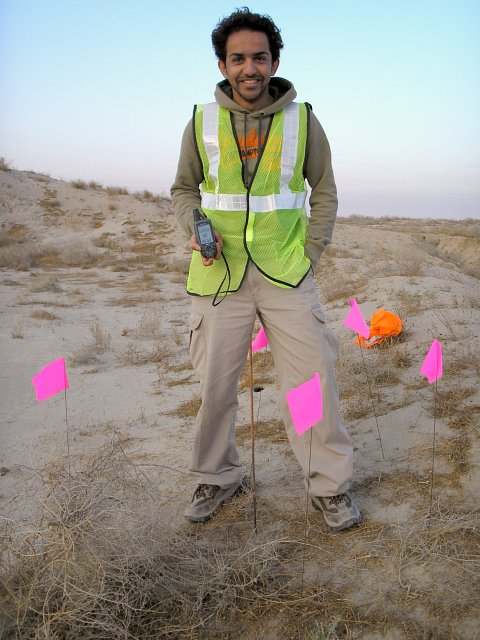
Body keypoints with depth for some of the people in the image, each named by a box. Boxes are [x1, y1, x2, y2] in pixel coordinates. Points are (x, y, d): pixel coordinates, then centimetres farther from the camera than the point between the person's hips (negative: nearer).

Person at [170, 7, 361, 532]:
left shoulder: (302, 120, 3)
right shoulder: (202, 121, 3)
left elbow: (325, 192, 12)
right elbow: (183, 189, 14)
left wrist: (311, 252, 0)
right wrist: (195, 230, -6)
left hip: (286, 274, 0)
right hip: (219, 273, 1)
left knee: (312, 380, -1)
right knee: (214, 385, 7)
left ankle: (329, 484, 18)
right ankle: (217, 478, 30)